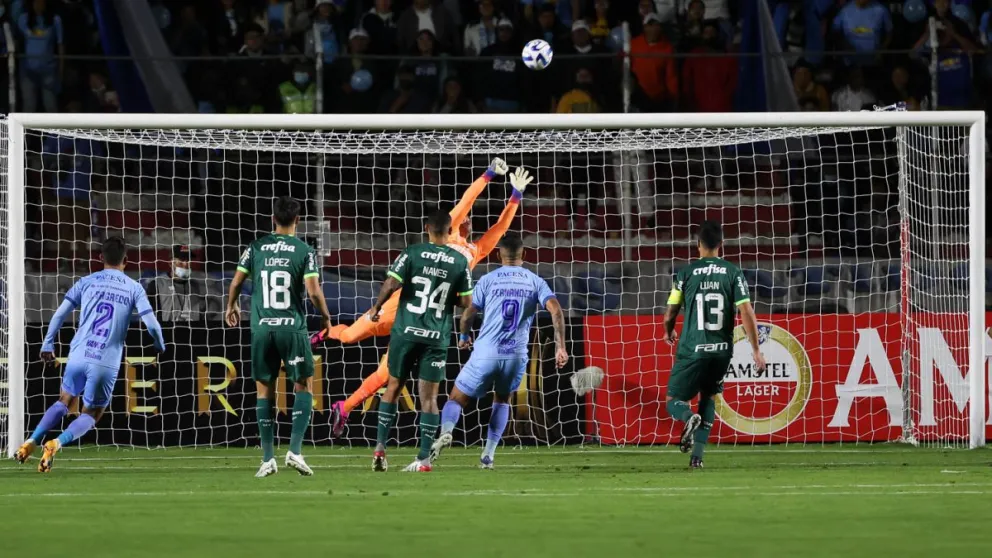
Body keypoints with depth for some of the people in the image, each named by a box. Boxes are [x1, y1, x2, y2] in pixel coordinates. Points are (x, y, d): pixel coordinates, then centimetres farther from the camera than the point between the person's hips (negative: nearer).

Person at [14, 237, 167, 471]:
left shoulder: (87, 282, 9)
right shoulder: (134, 289, 5)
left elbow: (60, 314, 3)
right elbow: (151, 323, -1)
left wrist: (48, 345, 13)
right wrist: (160, 346, 19)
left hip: (79, 356, 2)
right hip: (107, 363, -2)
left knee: (64, 402, 26)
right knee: (91, 415, 13)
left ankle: (32, 441, 7)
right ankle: (56, 444, -14)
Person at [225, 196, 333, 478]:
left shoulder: (256, 247, 4)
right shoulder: (304, 251, -4)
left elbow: (236, 282, 5)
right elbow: (313, 291, -10)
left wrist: (231, 307, 25)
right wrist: (325, 316, 9)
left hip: (262, 328, 2)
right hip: (293, 327, -2)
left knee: (264, 391, 8)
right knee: (304, 387, 8)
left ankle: (268, 458, 5)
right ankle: (295, 450, -5)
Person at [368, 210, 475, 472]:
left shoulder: (412, 253, -5)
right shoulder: (460, 261, 0)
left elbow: (391, 284, -13)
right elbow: (466, 301, 2)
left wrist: (377, 307, 4)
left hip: (406, 332, 0)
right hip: (437, 337, 1)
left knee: (393, 387, 14)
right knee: (428, 396, 3)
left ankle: (381, 446, 9)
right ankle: (424, 458, -1)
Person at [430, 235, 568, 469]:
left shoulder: (488, 280, 4)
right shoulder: (535, 282, 8)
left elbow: (468, 314, 3)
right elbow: (556, 310, -5)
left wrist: (464, 336, 24)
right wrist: (560, 347, -5)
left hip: (486, 353, -2)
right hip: (516, 355, 2)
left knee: (456, 398, 10)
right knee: (502, 399, 27)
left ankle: (446, 431, -23)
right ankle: (488, 454, 14)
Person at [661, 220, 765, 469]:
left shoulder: (686, 273, -3)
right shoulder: (733, 273, -1)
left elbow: (670, 313, 3)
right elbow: (747, 312, -7)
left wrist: (668, 332, 27)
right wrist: (756, 351, -1)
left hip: (692, 350, -2)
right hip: (721, 350, 2)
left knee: (673, 401, 10)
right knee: (708, 397, 25)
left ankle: (689, 417, -27)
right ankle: (697, 455, 13)